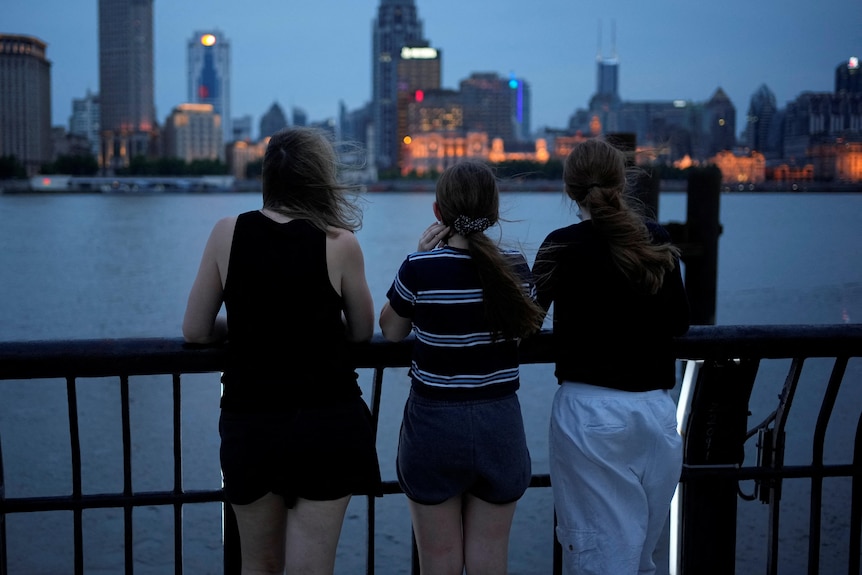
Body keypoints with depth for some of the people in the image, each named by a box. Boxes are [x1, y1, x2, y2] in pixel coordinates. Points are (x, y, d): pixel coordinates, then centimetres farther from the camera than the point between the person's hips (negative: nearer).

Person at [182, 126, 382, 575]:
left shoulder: (228, 233, -3)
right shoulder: (340, 243, -7)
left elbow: (195, 331, 2)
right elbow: (362, 332, 4)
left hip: (249, 424, 2)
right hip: (327, 423, -2)